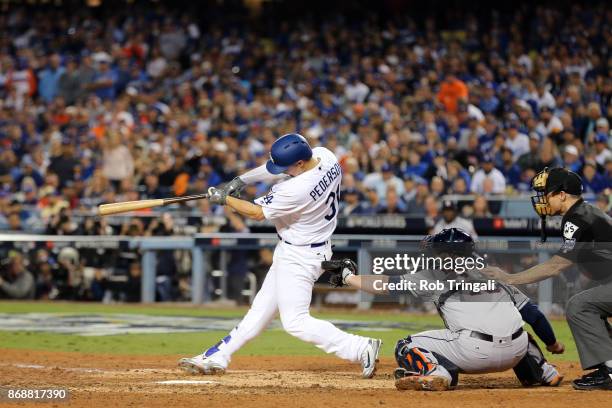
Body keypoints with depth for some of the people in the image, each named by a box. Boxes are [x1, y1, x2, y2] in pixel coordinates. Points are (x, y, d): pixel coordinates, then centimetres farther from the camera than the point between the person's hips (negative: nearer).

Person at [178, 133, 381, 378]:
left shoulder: (297, 190, -33)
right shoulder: (324, 156, -9)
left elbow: (258, 213, -17)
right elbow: (276, 168, 8)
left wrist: (223, 198, -5)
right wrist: (242, 180, 1)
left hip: (300, 256, -10)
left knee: (295, 322, -7)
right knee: (262, 306, 16)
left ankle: (361, 348, -8)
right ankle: (217, 358, 26)